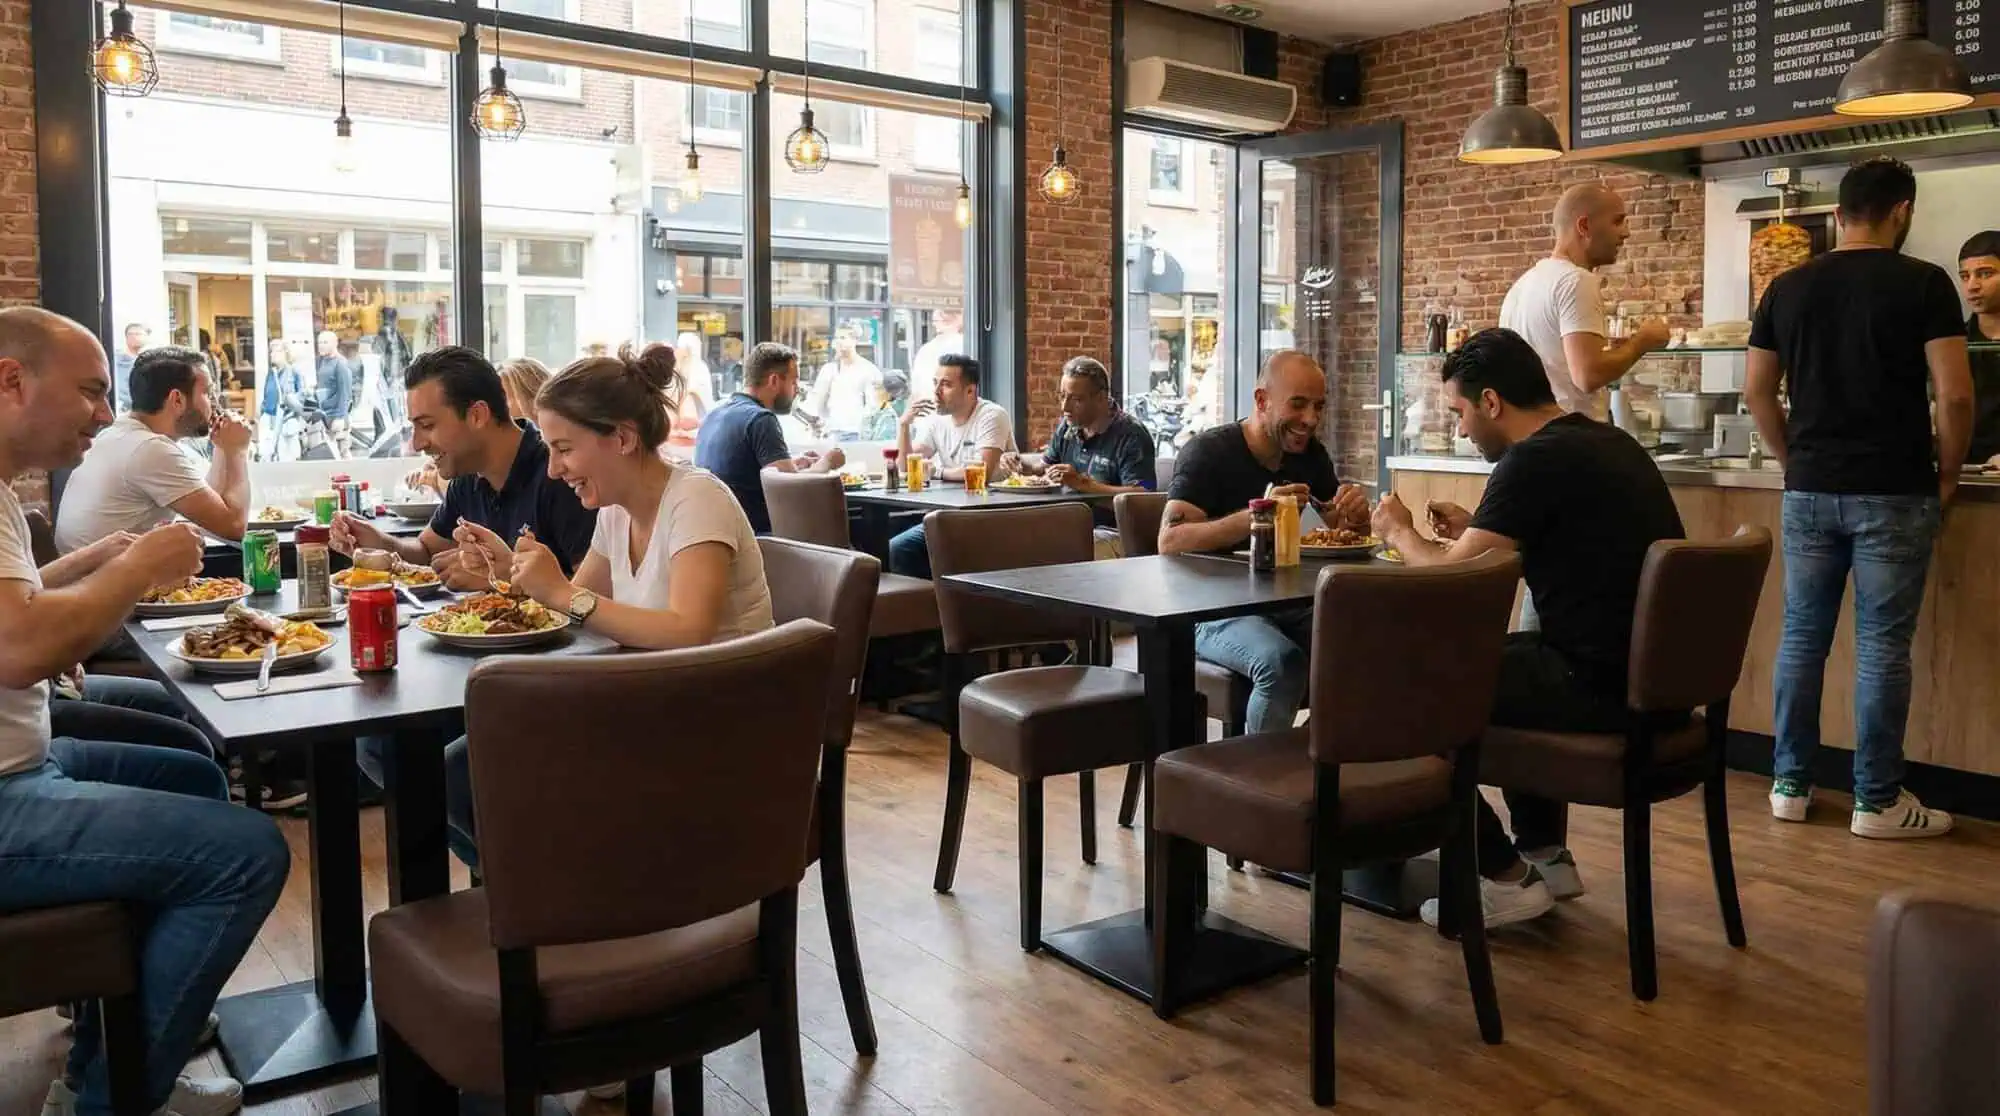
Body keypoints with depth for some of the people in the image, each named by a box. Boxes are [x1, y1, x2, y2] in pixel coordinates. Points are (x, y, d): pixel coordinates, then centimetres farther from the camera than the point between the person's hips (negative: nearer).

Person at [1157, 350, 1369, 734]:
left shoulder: (1311, 453, 10)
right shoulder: (1209, 451, -10)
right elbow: (1170, 542, -22)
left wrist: (1355, 512, -7)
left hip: (1285, 602, 6)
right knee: (1282, 661, -34)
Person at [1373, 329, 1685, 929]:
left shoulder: (1535, 458, -15)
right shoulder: (1608, 442, 12)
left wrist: (1400, 532, 5)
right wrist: (1474, 532, 21)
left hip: (1604, 688, -9)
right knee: (1493, 658, 30)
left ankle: (1505, 877, 9)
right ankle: (1545, 854, 30)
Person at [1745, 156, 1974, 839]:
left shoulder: (1787, 288, 6)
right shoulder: (1922, 282, -6)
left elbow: (1756, 391, 8)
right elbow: (1954, 394, -10)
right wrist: (1946, 476, 3)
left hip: (1810, 491, 4)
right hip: (1894, 492, -3)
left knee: (1802, 636, 10)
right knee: (1883, 646, 2)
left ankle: (1790, 785, 16)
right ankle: (1877, 801, 9)